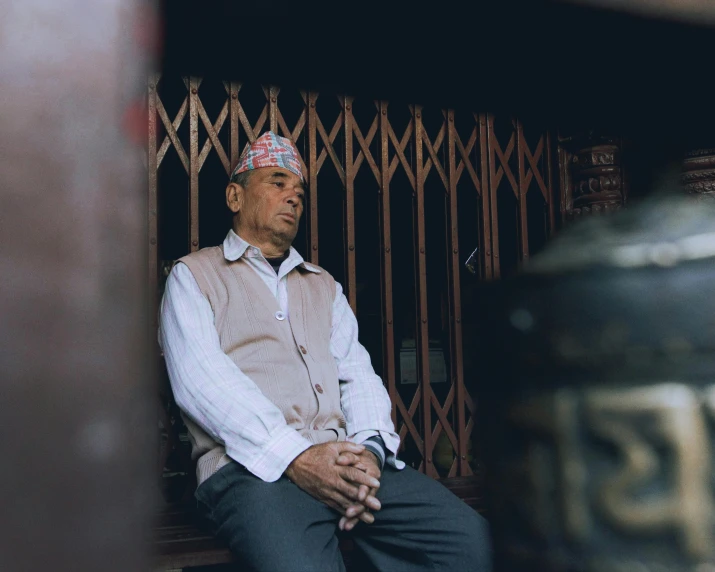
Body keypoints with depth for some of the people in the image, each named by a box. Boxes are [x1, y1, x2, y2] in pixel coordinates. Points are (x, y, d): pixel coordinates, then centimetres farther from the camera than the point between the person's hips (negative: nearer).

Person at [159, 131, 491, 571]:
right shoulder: (193, 277, 12)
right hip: (252, 465, -4)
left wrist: (369, 448, -9)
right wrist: (295, 457, -17)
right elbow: (200, 380, -5)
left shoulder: (324, 285, 27)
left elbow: (358, 373, 14)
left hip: (345, 458, 5)